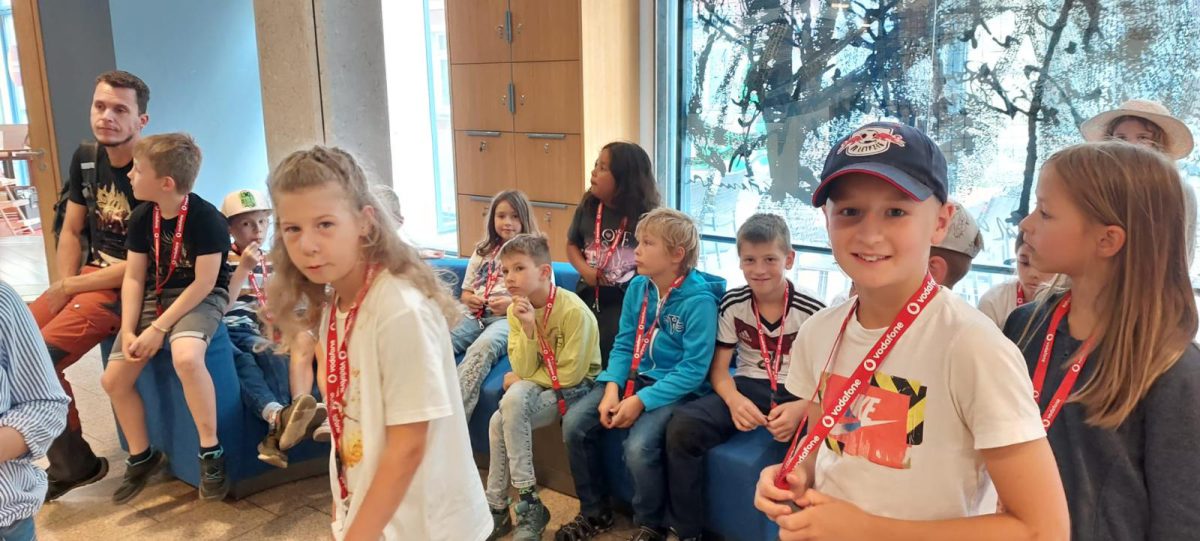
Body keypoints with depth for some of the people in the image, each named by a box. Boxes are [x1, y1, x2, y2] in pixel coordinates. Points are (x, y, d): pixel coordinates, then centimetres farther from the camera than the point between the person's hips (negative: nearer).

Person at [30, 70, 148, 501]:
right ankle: (64, 460, 13)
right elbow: (71, 232, 13)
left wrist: (71, 289, -12)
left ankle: (73, 464, 1)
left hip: (128, 288, -8)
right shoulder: (85, 158, 6)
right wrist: (64, 286, -3)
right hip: (84, 276, 8)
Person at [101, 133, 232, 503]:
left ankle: (211, 452, -22)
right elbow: (134, 277, 3)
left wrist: (159, 328, -20)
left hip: (201, 298, -7)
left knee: (185, 357, -37)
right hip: (155, 296, 7)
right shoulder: (141, 218, 0)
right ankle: (141, 457, 23)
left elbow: (204, 283, -20)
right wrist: (128, 330, -9)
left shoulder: (206, 218, -20)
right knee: (114, 379, 1)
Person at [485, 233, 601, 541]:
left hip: (576, 387, -6)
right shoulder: (517, 310, -4)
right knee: (500, 420, -20)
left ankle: (526, 503, -14)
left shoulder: (574, 311, -22)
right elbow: (523, 370, -8)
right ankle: (512, 506, -5)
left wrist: (520, 381, -8)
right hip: (539, 385, 6)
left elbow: (570, 373, -20)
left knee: (514, 401, -27)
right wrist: (528, 329, -24)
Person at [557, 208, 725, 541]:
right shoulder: (638, 286, 2)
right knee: (574, 423, -9)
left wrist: (641, 401, -24)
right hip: (633, 378, 7)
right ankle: (594, 513, 11)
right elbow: (623, 345, 5)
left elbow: (693, 371, -20)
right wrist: (612, 388, -13)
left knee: (638, 446, -29)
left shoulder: (699, 300, -19)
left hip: (675, 388, -6)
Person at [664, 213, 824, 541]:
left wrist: (801, 407, -28)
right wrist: (734, 400, -20)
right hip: (746, 390, 3)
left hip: (796, 396, -3)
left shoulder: (812, 312, -9)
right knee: (682, 427, -24)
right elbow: (718, 368, 2)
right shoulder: (732, 304, 0)